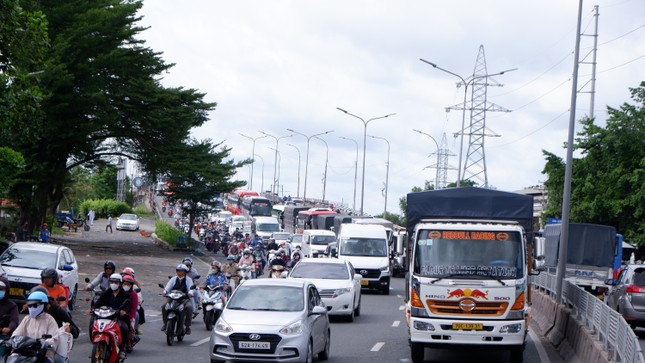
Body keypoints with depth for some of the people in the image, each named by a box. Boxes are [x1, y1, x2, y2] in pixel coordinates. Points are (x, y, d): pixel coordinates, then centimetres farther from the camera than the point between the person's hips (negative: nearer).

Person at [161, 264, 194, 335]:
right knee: (164, 306, -23)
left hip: (184, 299, -2)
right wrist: (165, 291, -23)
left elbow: (191, 288, -7)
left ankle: (187, 326, -20)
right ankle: (165, 323, -3)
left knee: (189, 307, -33)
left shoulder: (188, 279, 9)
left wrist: (190, 293, -31)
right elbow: (168, 286, 0)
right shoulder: (173, 279, 14)